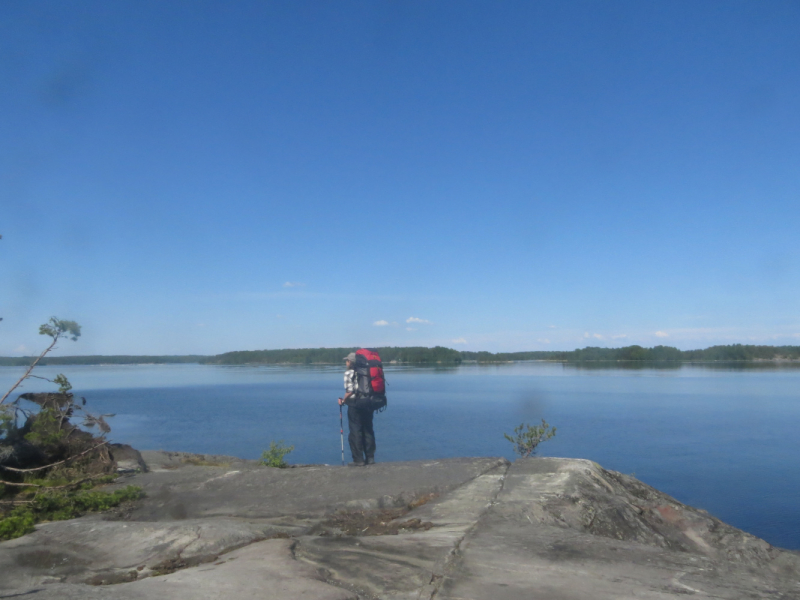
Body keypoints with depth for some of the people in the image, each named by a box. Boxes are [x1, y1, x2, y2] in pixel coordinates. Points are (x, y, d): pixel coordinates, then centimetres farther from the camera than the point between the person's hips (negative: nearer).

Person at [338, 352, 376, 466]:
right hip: (368, 402, 6)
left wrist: (343, 400, 1)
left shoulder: (349, 373, -5)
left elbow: (350, 391, -13)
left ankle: (358, 460, 2)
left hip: (355, 403, -6)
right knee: (368, 430, 13)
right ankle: (370, 458, 15)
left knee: (355, 432, 1)